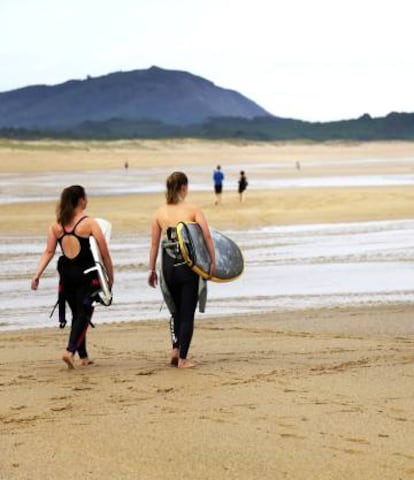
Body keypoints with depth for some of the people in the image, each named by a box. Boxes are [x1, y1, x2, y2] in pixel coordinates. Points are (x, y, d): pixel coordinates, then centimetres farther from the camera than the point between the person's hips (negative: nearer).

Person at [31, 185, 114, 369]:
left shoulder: (56, 225, 4)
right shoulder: (89, 223, -8)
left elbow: (48, 252, -3)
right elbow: (105, 254, -6)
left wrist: (37, 275, -3)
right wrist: (111, 277, 4)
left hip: (66, 274, 5)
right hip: (87, 274, -5)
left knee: (77, 314, 17)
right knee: (83, 314, -2)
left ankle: (83, 356, 22)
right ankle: (70, 351, -20)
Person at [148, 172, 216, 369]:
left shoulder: (159, 213, 4)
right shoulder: (192, 209, -5)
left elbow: (154, 243, 6)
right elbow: (207, 235, -13)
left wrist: (152, 269, 13)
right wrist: (213, 261, -8)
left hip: (168, 266, 3)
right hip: (189, 265, -3)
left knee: (177, 310, 22)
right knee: (187, 314, 4)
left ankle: (175, 349, 11)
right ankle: (182, 359, 3)